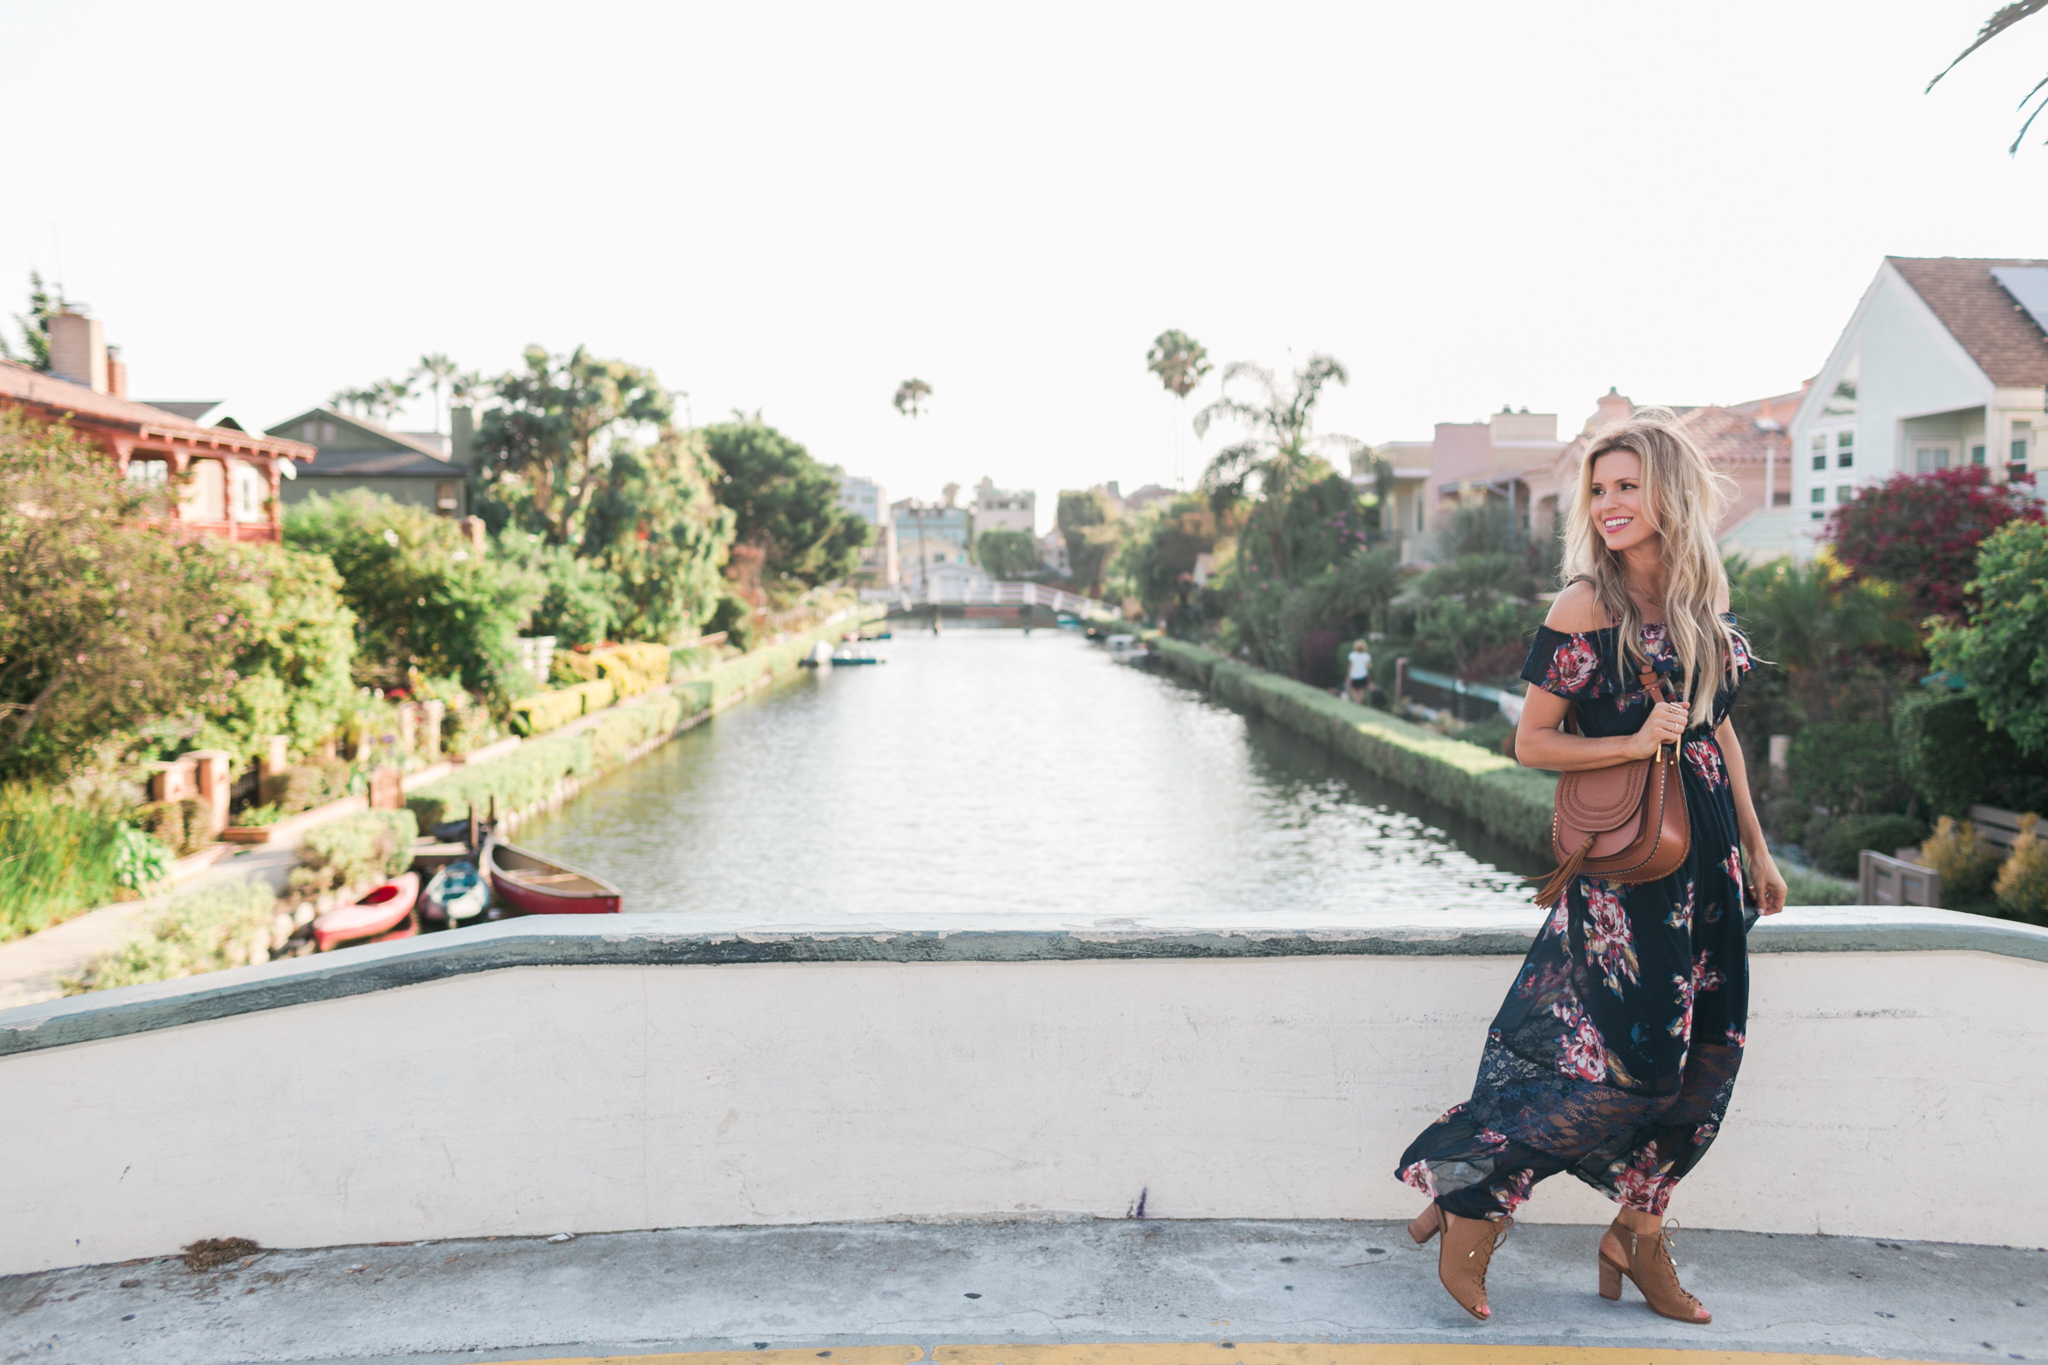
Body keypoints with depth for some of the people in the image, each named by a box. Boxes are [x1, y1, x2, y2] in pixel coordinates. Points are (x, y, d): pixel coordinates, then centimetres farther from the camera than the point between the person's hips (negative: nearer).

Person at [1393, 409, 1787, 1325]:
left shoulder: (1704, 598, 8)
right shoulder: (1586, 606, -10)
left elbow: (1718, 725, 17)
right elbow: (1532, 741, -10)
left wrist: (1755, 848, 18)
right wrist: (1636, 742, -21)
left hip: (1706, 854, 7)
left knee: (1702, 1058, 10)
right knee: (1615, 1057, -6)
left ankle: (1638, 1235, 26)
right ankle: (1473, 1202, 9)